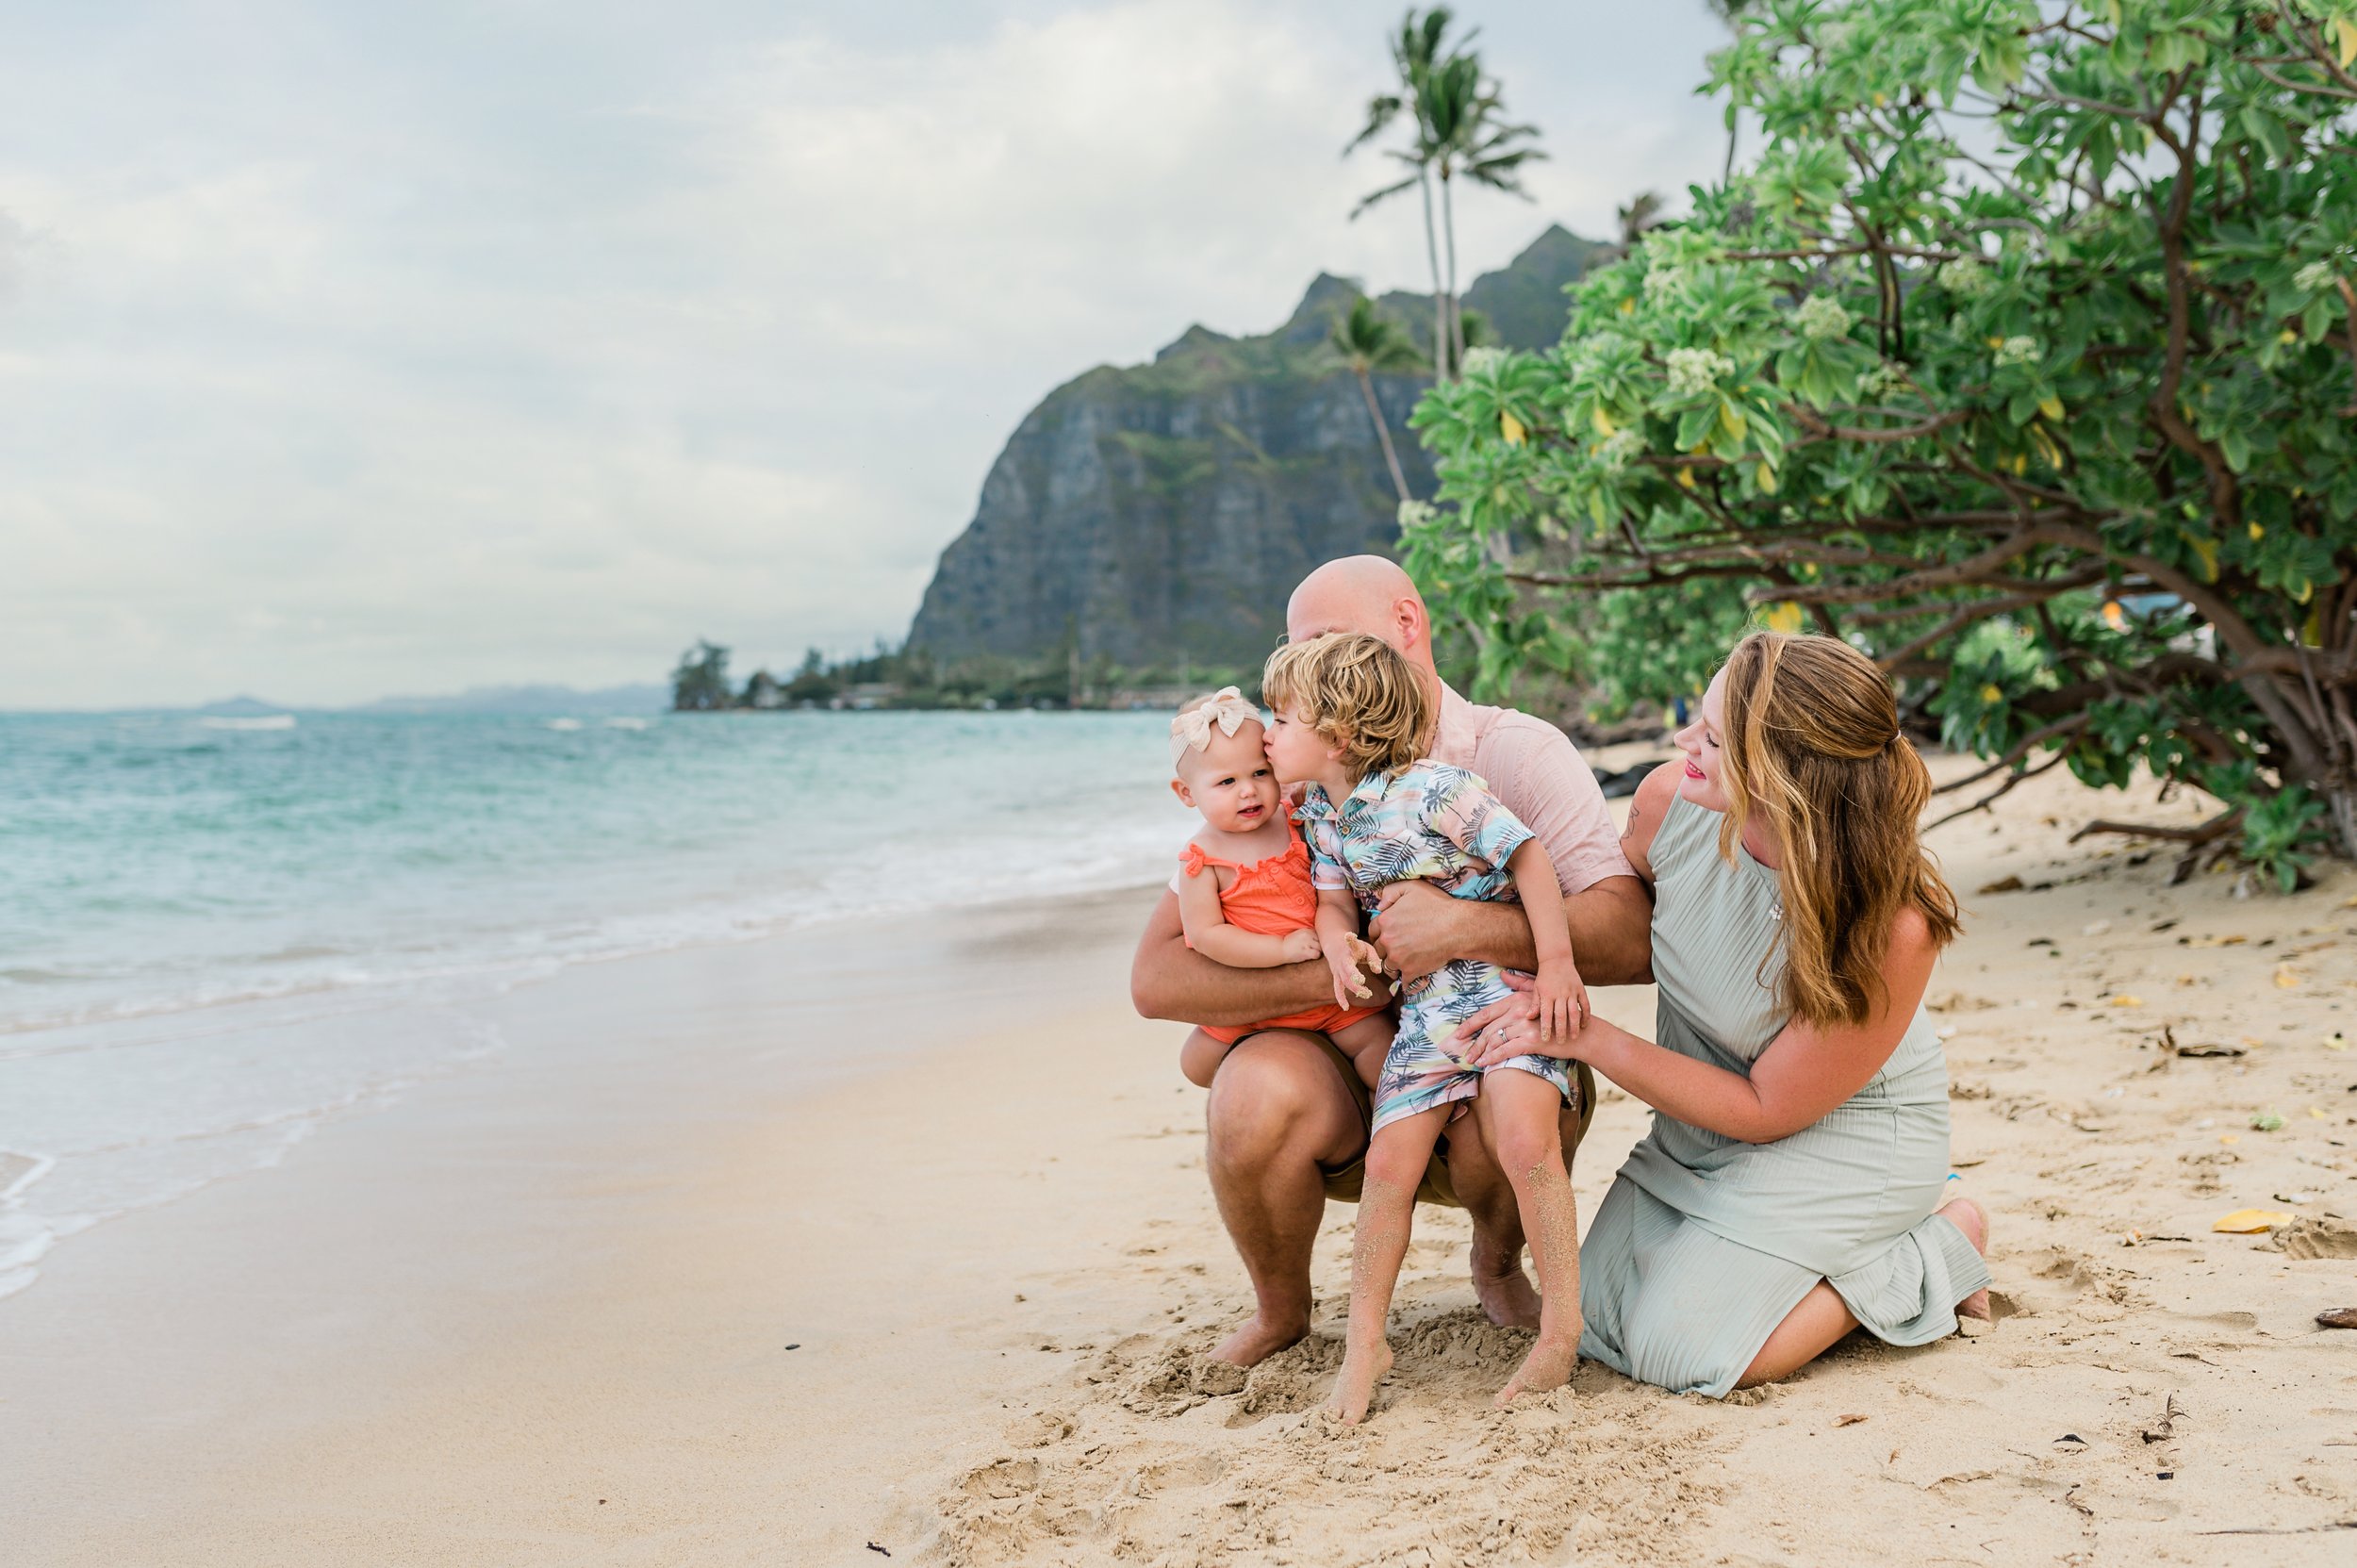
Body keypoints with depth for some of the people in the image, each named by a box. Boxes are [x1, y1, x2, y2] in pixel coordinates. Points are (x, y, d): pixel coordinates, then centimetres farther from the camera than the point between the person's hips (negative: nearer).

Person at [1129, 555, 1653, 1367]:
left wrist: (1463, 928, -33)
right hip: (1339, 1073, 1)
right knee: (1256, 1094, -31)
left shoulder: (1516, 752, -6)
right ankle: (1279, 1313, 3)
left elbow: (1635, 939, -21)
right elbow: (1156, 977, -11)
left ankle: (1498, 1265, 4)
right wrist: (1334, 974, -22)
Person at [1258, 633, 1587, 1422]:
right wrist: (1339, 946, -12)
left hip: (1507, 984, -6)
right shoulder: (1320, 814, 6)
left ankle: (1561, 1329, -9)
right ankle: (1365, 1342, 10)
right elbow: (1334, 899, 12)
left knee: (1525, 1139, -23)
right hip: (1423, 1008, 6)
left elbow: (1527, 856, -12)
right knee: (1388, 1164, -2)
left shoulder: (1432, 788, -16)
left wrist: (1557, 963, -17)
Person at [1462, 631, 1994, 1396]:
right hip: (1704, 1120, 6)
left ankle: (1934, 1250, 6)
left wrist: (1584, 1037, -26)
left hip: (1842, 1131, -6)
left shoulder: (1891, 929, -35)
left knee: (1682, 1348, -15)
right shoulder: (1670, 801, -21)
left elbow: (1766, 1111, -22)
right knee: (1597, 1314, 2)